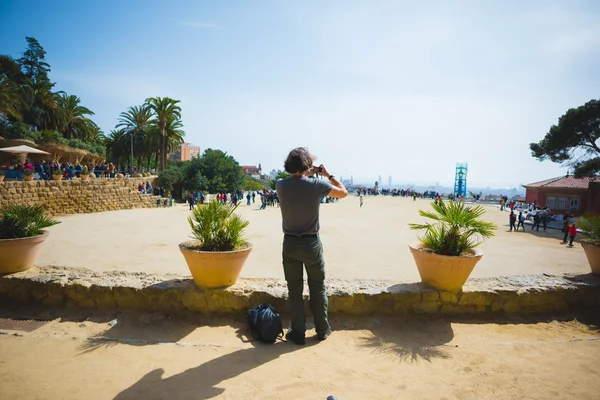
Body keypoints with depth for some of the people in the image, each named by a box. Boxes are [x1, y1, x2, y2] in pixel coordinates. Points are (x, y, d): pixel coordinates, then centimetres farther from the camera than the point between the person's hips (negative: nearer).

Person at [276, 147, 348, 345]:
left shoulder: (281, 185, -7)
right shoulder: (316, 184, -14)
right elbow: (343, 192, 1)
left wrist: (307, 175, 18)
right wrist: (328, 175, 10)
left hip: (290, 243, 2)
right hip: (311, 242, -1)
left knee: (294, 289, 11)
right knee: (317, 287, 14)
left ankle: (298, 332, 19)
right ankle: (322, 329, 27)